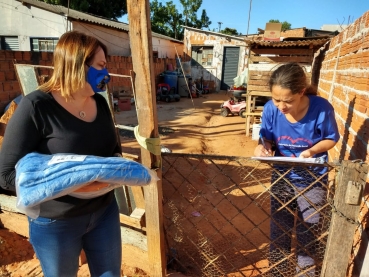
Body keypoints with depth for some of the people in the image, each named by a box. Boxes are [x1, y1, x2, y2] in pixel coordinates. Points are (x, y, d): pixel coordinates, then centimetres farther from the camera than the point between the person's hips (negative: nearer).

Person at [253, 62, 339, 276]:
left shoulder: (321, 108, -23)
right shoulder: (271, 109, -19)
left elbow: (331, 139, -8)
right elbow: (268, 139, -5)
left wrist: (312, 151, -27)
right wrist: (263, 148, -28)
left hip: (313, 180, -1)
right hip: (282, 177, 2)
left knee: (309, 234, 10)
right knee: (279, 231, 13)